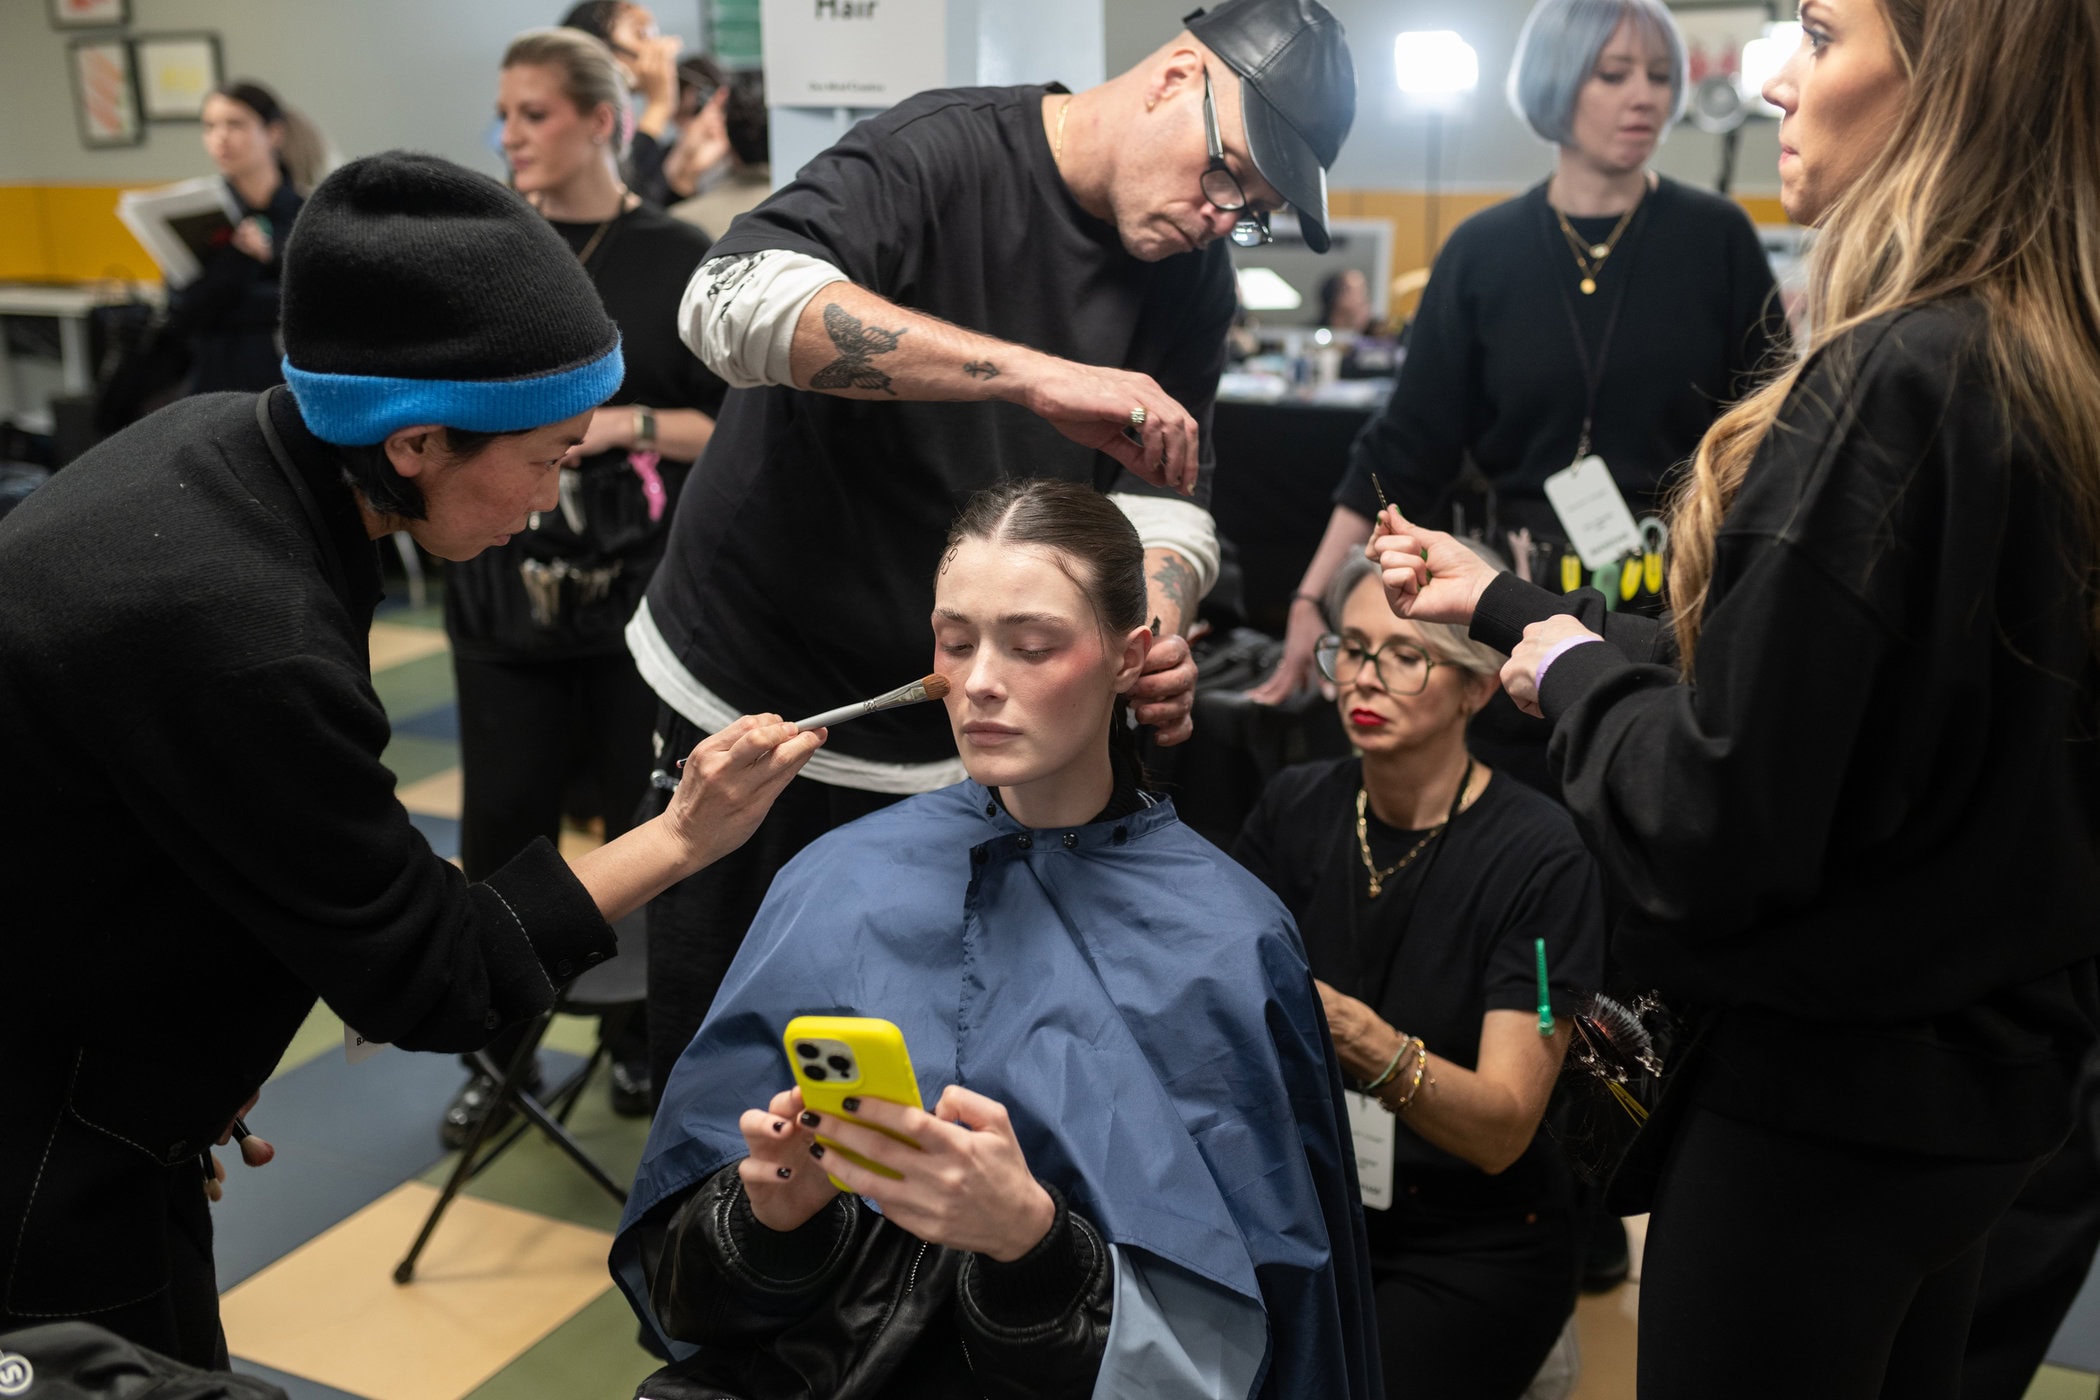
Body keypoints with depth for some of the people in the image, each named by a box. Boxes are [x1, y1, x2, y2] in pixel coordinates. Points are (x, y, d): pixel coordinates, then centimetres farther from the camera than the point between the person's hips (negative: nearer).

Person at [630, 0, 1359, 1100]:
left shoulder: (1191, 280, 2)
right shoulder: (943, 152, -17)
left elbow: (1166, 497, 0)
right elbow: (735, 299, -34)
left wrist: (1160, 629, -24)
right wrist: (1037, 375, -41)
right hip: (739, 689, -3)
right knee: (704, 1044, 10)